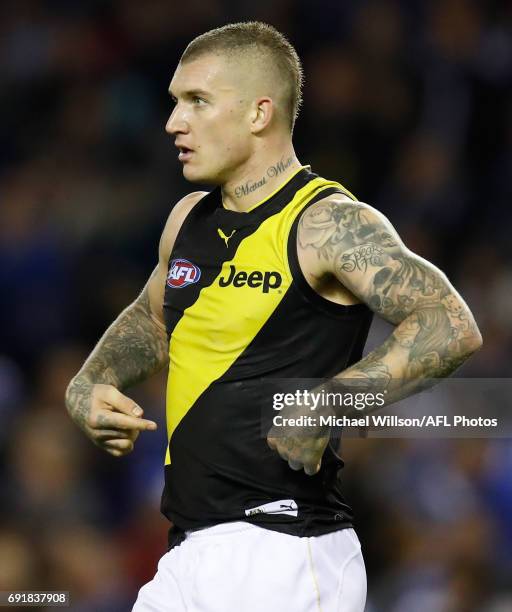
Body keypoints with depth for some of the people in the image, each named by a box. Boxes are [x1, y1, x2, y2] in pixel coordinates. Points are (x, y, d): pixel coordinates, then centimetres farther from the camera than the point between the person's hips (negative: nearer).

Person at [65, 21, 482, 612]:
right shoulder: (189, 219, 13)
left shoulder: (330, 224, -11)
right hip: (188, 555, 8)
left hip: (279, 557, -8)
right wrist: (88, 384, 14)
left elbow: (452, 328, -24)